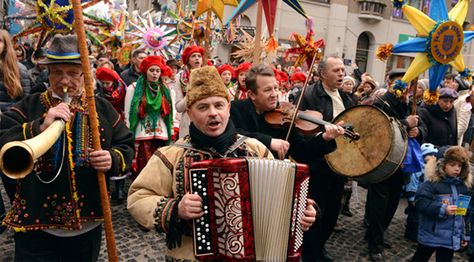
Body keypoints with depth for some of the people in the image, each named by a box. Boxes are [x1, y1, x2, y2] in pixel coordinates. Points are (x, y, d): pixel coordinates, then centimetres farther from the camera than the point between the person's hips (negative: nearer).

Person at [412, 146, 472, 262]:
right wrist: (442, 210, -28)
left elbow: (466, 213, 14)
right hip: (430, 235, -5)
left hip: (451, 238, 5)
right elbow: (420, 202, -21)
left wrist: (465, 235, 15)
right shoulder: (432, 182, -14)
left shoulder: (463, 185, 6)